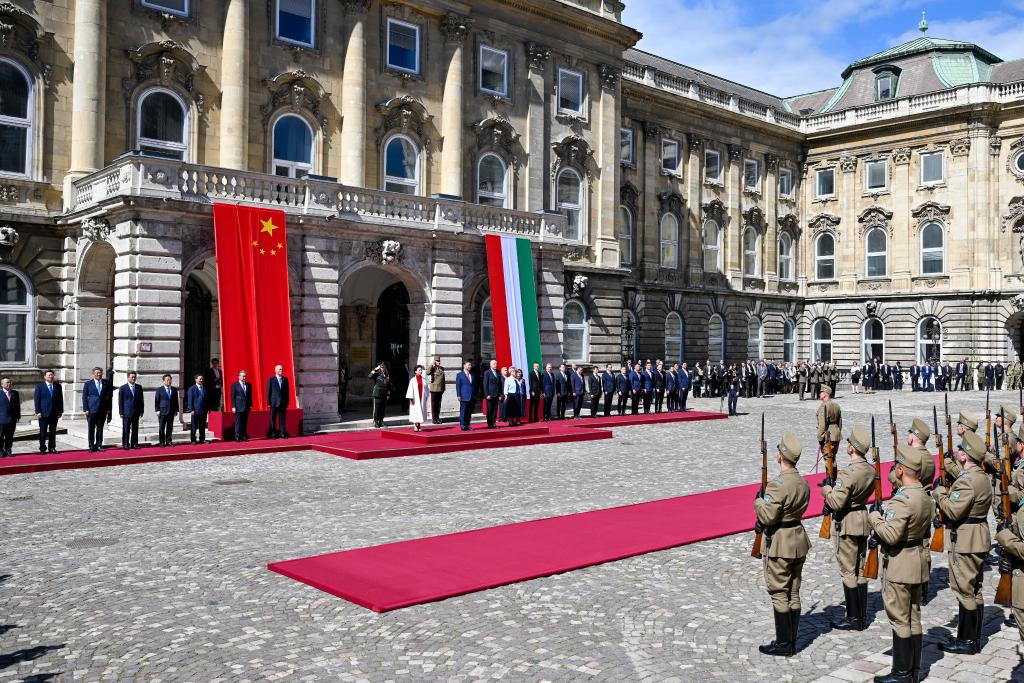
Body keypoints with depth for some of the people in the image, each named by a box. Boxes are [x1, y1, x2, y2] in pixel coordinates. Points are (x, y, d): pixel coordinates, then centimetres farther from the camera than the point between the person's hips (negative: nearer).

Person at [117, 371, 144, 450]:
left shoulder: (139, 388, 10)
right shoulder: (123, 388, 1)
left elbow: (141, 400, 13)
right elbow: (120, 401, 0)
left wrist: (141, 411, 7)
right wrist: (121, 412, -5)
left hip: (136, 413, 3)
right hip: (126, 413, -3)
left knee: (135, 429, 5)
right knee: (126, 430, -2)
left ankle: (134, 444, 10)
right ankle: (125, 444, 2)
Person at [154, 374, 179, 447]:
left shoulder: (174, 390, 10)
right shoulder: (159, 390, 1)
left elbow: (176, 400, 12)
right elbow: (156, 401, -1)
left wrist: (176, 410, 8)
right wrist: (157, 410, -8)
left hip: (171, 412, 3)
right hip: (162, 411, -3)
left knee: (170, 427, 5)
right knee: (162, 428, 0)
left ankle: (168, 441, 12)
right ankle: (162, 442, 6)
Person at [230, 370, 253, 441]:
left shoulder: (248, 385, 11)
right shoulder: (234, 385, -1)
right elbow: (232, 397, -3)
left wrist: (250, 405, 8)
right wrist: (233, 407, -9)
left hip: (247, 407, 4)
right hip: (238, 407, -4)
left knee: (245, 422, 5)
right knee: (238, 422, -3)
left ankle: (244, 436, 9)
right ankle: (237, 437, 1)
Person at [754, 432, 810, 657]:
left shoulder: (777, 484, -22)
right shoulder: (804, 484, 6)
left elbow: (768, 516, -22)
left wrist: (758, 500, -4)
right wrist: (763, 521, 9)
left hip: (780, 545, -8)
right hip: (799, 540, 8)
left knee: (779, 595, 2)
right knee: (793, 594, 14)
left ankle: (783, 645, 8)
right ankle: (791, 641, 23)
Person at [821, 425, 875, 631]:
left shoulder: (848, 474, -24)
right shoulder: (871, 470, 2)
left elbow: (836, 503, -23)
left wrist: (826, 488, -6)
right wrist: (835, 485, 8)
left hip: (848, 524, -8)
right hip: (864, 521, 8)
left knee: (848, 572, 1)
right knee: (860, 570, 16)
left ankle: (853, 619, 7)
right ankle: (862, 616, 24)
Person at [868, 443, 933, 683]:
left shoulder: (902, 499, -23)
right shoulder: (926, 497, 7)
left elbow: (891, 535, -27)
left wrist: (874, 516, -12)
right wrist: (885, 512, 13)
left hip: (900, 565, -9)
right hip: (920, 562, 9)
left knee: (899, 619, 0)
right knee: (914, 617, 15)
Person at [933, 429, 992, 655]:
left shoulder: (967, 480, -21)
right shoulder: (983, 478, 11)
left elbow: (953, 511, -24)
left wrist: (939, 492, -11)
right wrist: (946, 492, 8)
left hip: (965, 543, -10)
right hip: (980, 540, 10)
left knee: (965, 591, -3)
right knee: (974, 590, 15)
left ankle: (966, 641, 3)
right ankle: (974, 638, 23)